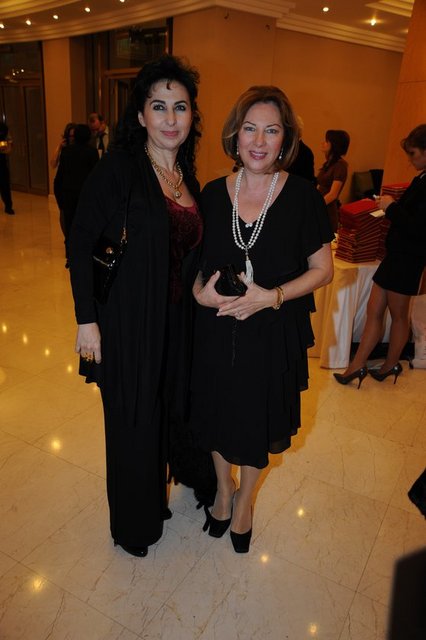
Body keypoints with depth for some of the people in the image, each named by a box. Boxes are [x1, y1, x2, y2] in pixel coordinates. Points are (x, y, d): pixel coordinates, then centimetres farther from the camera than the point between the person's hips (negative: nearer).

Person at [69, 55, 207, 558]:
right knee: (133, 425, 10)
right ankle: (133, 525, 37)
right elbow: (79, 245, -13)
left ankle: (155, 497, 48)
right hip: (126, 322, -6)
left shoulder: (187, 176, 8)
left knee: (168, 413, 20)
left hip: (175, 321, 6)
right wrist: (87, 321, -15)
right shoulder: (117, 168, -12)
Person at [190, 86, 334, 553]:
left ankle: (245, 498, 44)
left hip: (273, 332, -2)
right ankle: (223, 488, 47)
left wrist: (272, 296, -19)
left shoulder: (302, 195, -9)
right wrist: (199, 289, -12)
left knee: (257, 418, 15)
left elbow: (322, 269, -5)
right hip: (216, 328, 2)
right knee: (217, 412, 17)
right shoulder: (213, 193, -2)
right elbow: (197, 259, 9)